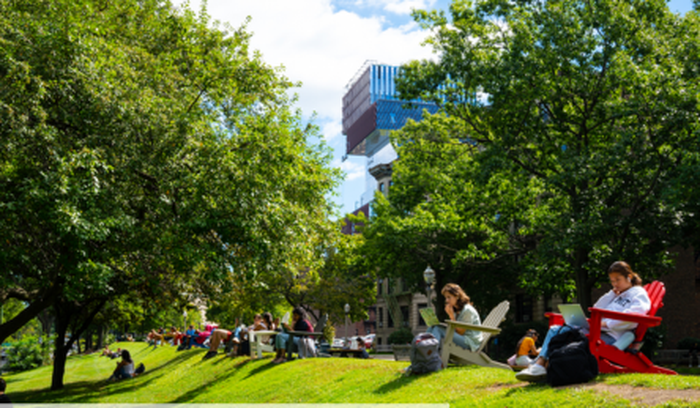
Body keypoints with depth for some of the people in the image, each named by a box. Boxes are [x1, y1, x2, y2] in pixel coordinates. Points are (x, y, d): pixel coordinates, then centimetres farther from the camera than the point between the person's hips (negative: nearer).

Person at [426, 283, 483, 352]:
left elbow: (460, 332, -13)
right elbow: (453, 329, 9)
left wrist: (451, 316, -14)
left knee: (437, 329, -25)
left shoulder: (468, 310, -11)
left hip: (470, 343, -8)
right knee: (431, 327, -7)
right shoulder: (456, 310, 16)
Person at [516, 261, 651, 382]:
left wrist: (606, 323, -23)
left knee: (565, 331, -29)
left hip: (610, 336, -9)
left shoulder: (639, 293, 3)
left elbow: (635, 314, -19)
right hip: (599, 331, 9)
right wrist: (612, 294, 14)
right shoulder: (618, 294, 29)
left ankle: (540, 367, -30)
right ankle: (539, 363, -21)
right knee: (554, 329, -3)